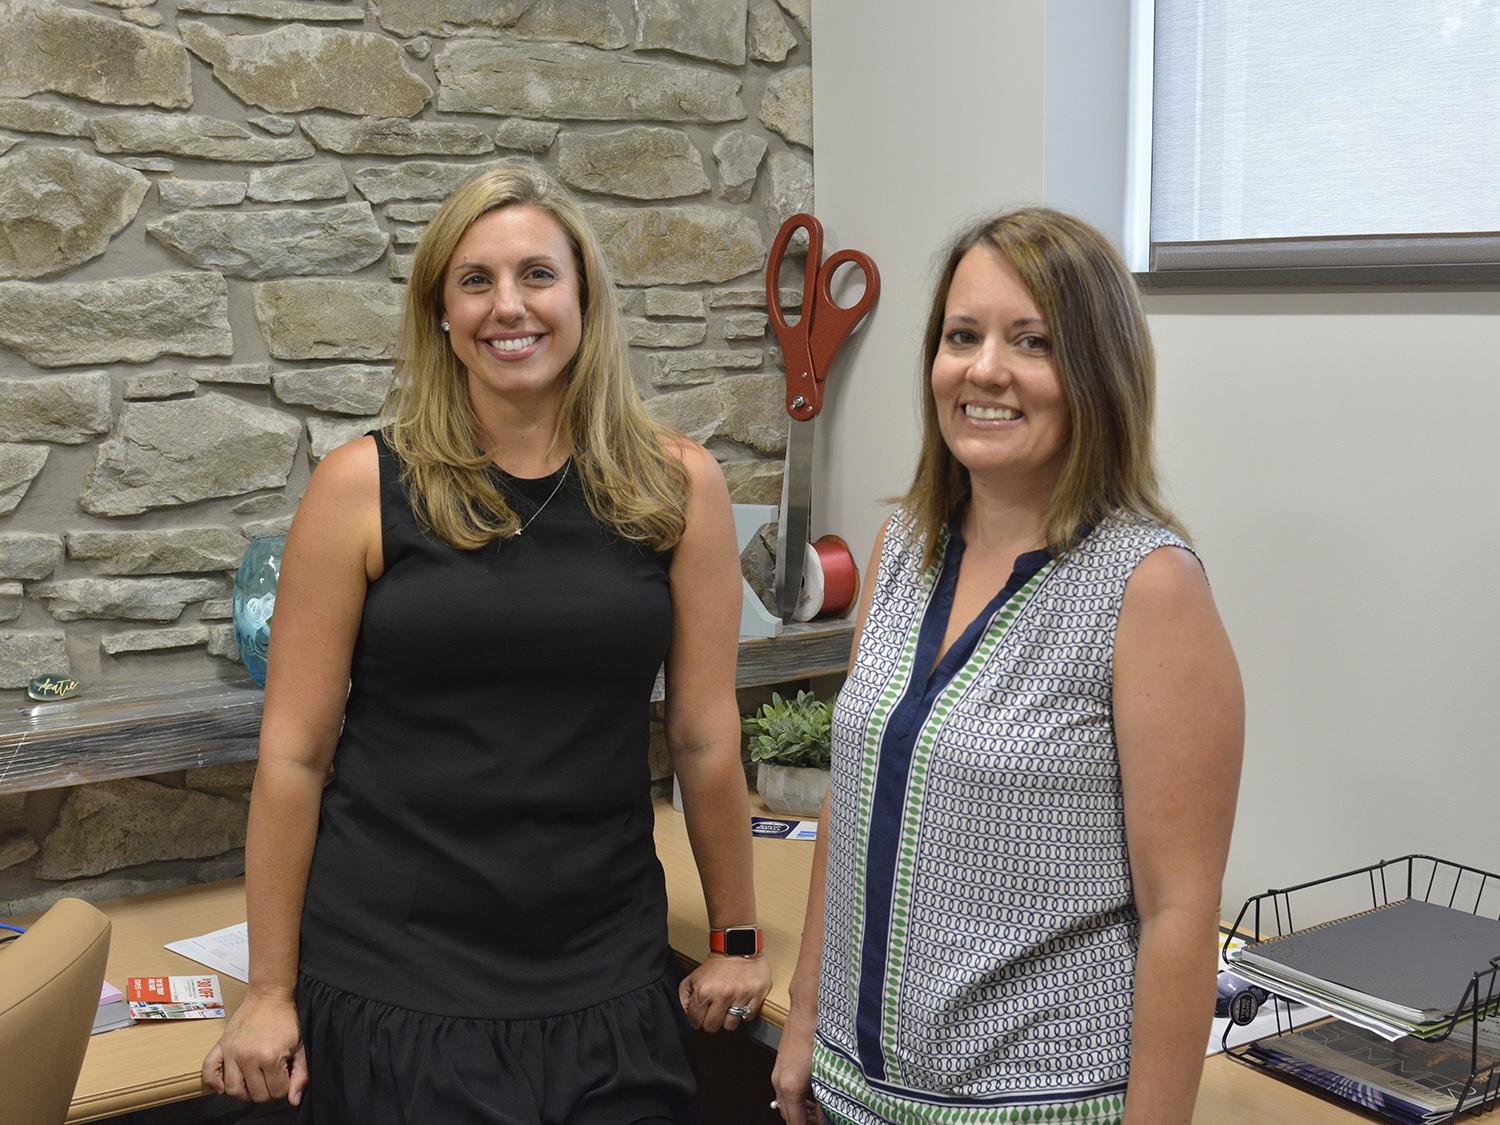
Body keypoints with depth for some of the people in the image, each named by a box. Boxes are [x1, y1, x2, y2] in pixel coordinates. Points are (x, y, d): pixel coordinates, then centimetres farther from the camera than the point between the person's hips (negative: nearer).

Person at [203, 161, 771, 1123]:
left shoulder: (677, 486, -3)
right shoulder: (364, 487, -6)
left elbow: (706, 738, 2)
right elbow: (295, 753, -3)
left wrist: (736, 938, 8)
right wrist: (270, 990, -1)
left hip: (607, 983, 1)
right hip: (390, 983, -1)